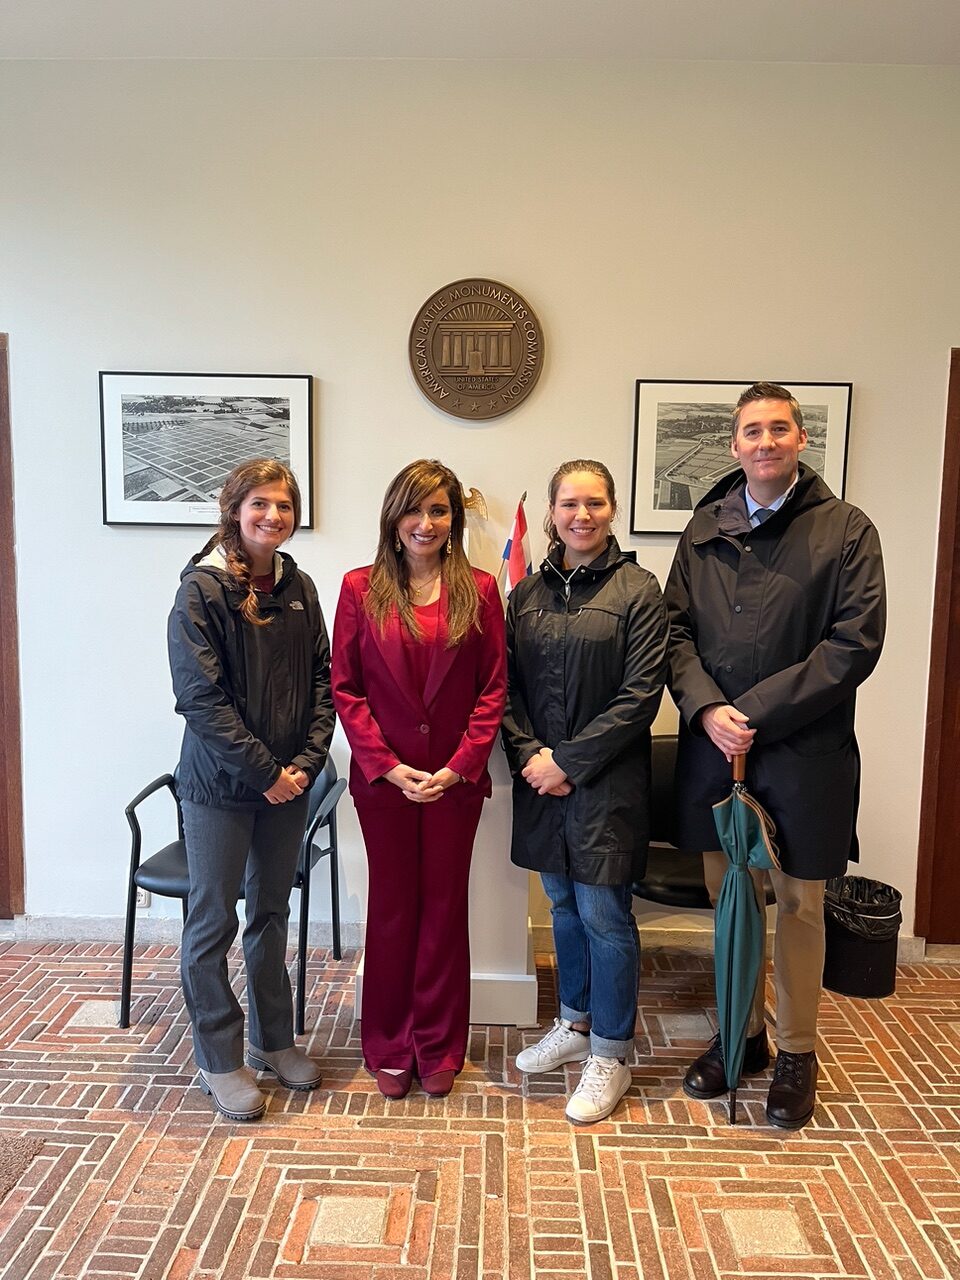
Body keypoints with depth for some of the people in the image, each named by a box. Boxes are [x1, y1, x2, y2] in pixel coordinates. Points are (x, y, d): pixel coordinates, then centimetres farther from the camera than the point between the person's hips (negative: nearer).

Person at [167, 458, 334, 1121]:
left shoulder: (299, 587, 4)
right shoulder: (202, 588, -12)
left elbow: (322, 681, 5)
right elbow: (199, 695, -17)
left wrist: (307, 761, -7)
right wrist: (264, 772, -16)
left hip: (288, 783, 5)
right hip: (220, 785, -5)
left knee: (272, 913, 18)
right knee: (213, 922, 9)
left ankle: (274, 1040, 36)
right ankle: (219, 1060, 28)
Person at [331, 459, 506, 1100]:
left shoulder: (478, 590, 0)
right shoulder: (361, 588, -1)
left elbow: (493, 687, -1)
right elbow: (346, 688, -2)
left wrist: (461, 765, -10)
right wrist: (388, 765, -10)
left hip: (455, 778, 0)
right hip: (382, 778, 0)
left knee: (445, 907, 11)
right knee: (391, 908, 12)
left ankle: (439, 1047, 29)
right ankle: (389, 1048, 30)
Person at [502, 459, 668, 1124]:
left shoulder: (638, 590, -7)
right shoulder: (527, 592, 7)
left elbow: (641, 694, -12)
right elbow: (508, 684, 7)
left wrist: (569, 762, -13)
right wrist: (529, 755, -8)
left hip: (607, 781, -4)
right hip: (542, 778, 5)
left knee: (603, 913, 3)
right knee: (564, 905, 17)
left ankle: (611, 1056, 22)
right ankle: (576, 1023, 38)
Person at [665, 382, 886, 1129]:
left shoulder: (846, 530, -3)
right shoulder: (706, 528, 7)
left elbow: (856, 642, -11)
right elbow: (677, 629, 4)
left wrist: (756, 711, -15)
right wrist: (707, 709, -12)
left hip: (803, 752, -3)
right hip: (713, 748, 3)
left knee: (798, 906, 10)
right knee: (728, 899, 15)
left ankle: (796, 1053, 31)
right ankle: (740, 1035, 35)